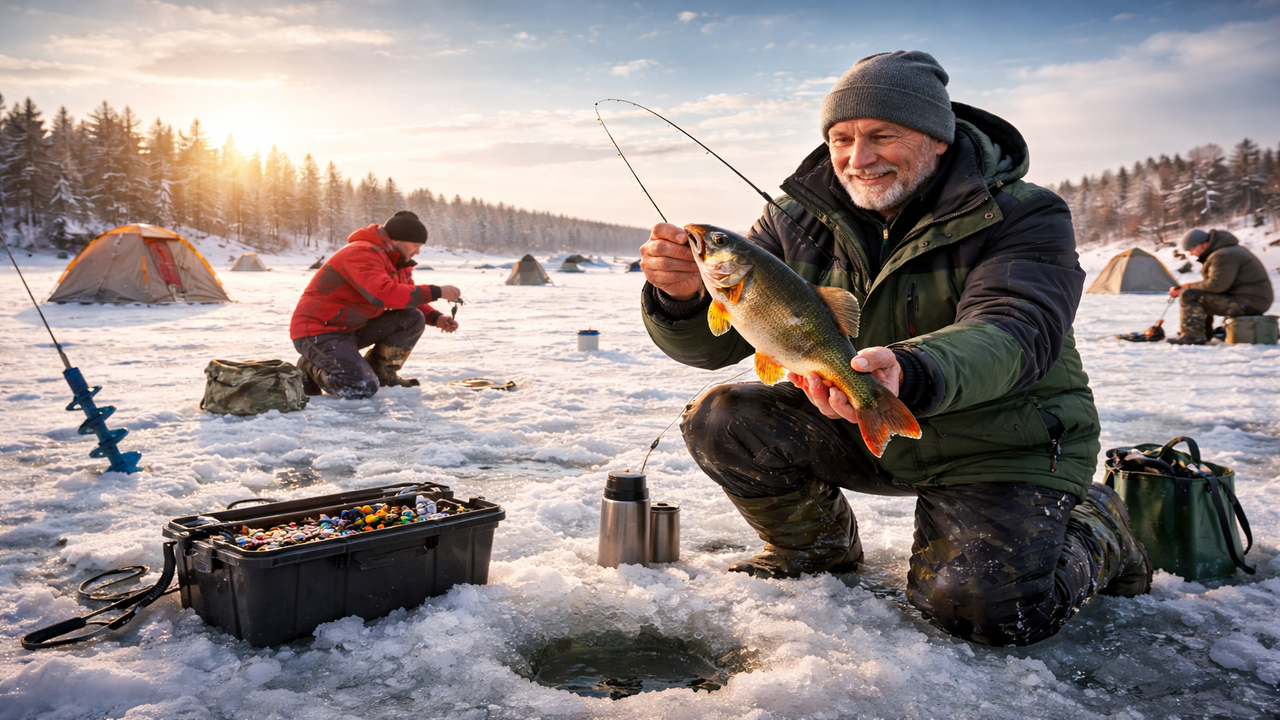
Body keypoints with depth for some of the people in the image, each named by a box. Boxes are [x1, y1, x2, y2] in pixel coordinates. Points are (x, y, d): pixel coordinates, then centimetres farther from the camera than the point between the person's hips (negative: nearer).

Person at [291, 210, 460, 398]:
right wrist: (436, 292, -33)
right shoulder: (363, 254, -23)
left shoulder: (396, 261, 8)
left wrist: (436, 318, -6)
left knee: (413, 319, -5)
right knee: (363, 388, -26)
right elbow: (385, 294, -38)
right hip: (318, 331, -9)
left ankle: (381, 373, 7)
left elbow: (409, 299, 14)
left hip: (354, 329, 9)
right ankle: (311, 369, 3)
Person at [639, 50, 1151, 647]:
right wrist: (683, 294, -33)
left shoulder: (1021, 217, -15)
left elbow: (1012, 334, -33)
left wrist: (909, 374, -55)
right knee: (719, 421, -14)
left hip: (1001, 444, -3)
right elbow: (713, 342, -8)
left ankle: (1095, 531, 13)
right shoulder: (799, 217, -5)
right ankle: (817, 547, 14)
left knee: (983, 608, -24)